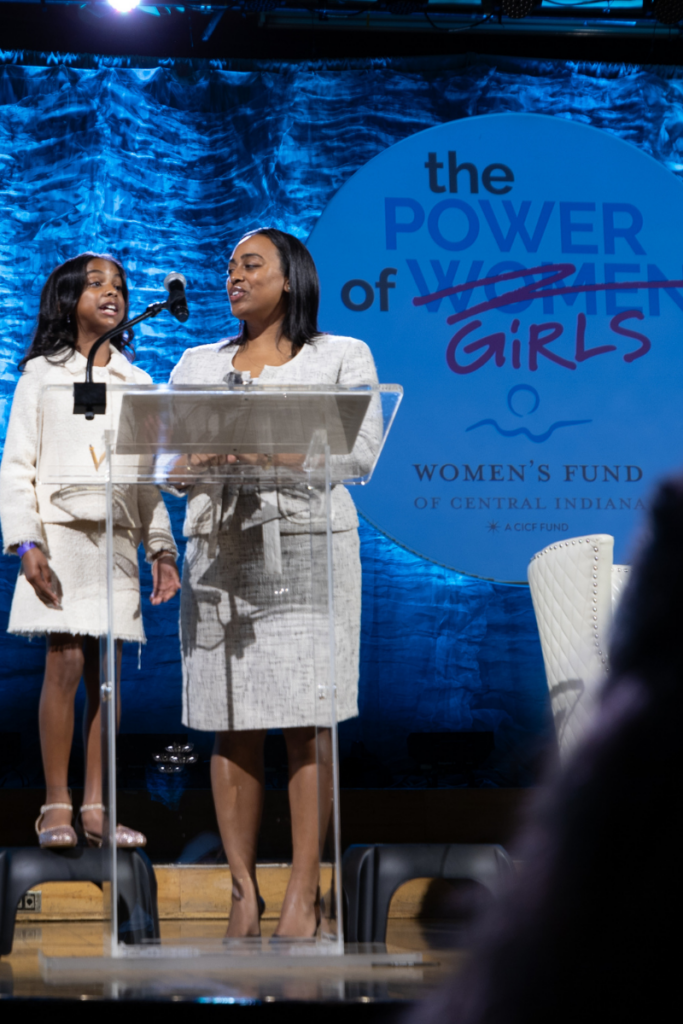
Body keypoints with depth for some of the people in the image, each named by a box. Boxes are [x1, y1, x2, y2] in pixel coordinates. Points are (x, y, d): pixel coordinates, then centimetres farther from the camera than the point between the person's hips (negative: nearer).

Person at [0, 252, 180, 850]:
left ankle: (95, 806, 3)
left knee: (108, 674, 0)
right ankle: (56, 805, -7)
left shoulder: (137, 384, 16)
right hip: (63, 534, -4)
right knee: (65, 665, -12)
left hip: (120, 537, 4)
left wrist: (162, 550, 9)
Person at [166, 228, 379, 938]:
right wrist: (199, 463, -12)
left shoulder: (342, 357, 10)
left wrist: (270, 451, -16)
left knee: (307, 720, -8)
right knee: (232, 724, -3)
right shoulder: (197, 364, 20)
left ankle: (303, 893, -6)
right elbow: (168, 462, 12)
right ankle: (243, 891, 1)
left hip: (308, 544, -3)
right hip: (220, 548, 3)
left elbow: (360, 452, -3)